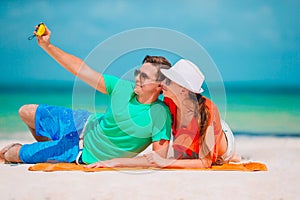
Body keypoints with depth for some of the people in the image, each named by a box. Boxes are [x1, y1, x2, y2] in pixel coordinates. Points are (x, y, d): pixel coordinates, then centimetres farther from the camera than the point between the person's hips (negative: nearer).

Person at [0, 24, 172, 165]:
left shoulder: (159, 115, -31)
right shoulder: (124, 88, -16)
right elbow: (82, 70, -11)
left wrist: (116, 162, -34)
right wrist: (48, 46, -15)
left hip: (86, 153, -4)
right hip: (84, 124, 5)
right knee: (26, 112, 18)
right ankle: (47, 144, 45)